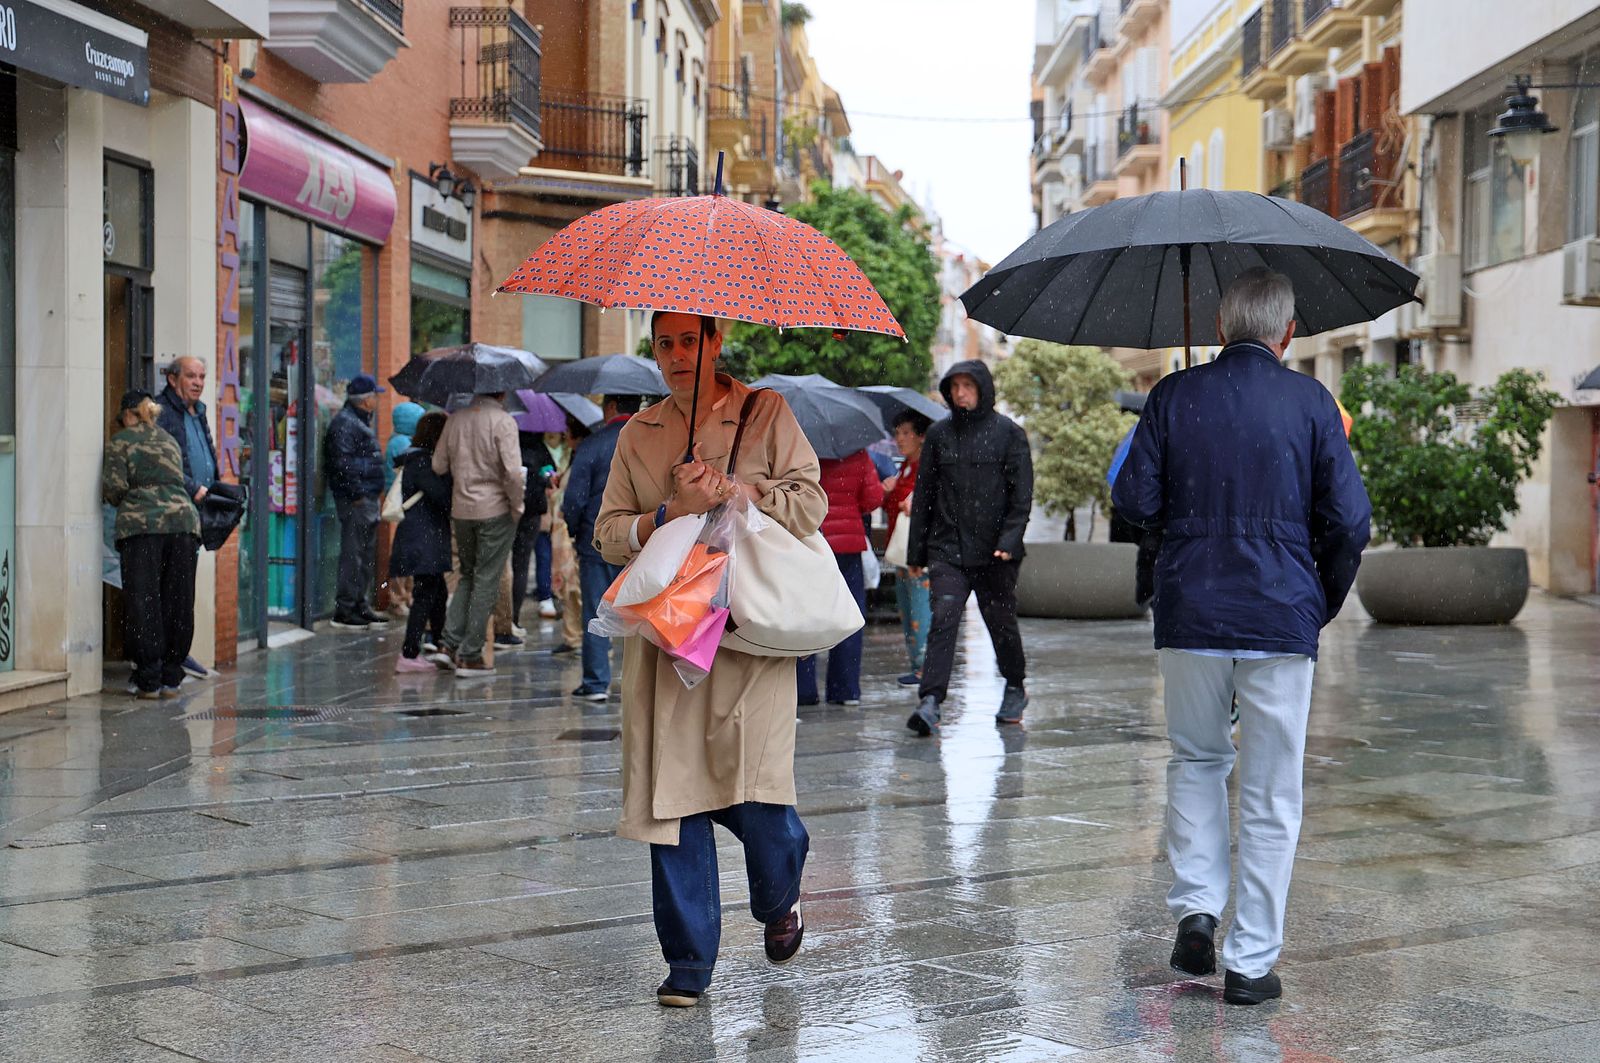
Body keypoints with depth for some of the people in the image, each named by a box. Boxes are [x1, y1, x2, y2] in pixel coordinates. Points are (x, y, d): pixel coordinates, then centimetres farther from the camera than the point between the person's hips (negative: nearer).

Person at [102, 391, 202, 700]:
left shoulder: (120, 443, 5)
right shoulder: (171, 441, 22)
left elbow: (114, 486, -4)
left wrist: (116, 500, 17)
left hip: (141, 523, -4)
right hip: (183, 519, 4)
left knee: (144, 604, -2)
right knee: (178, 604, 7)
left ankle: (149, 681, -4)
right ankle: (171, 679, 9)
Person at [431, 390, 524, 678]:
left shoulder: (455, 420, 5)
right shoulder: (503, 421, -12)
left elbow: (438, 465, 8)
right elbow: (513, 471, -19)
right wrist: (517, 505, -7)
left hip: (461, 510, 5)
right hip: (495, 510, -5)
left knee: (468, 575, 20)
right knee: (486, 581, 3)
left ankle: (450, 643, 9)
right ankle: (470, 656, 4)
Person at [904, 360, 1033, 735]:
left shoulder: (1008, 433, 1)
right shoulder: (939, 434, 9)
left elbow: (1021, 494, -2)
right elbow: (924, 494, 12)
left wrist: (1009, 541, -14)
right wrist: (915, 552, 10)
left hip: (995, 552, -1)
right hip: (947, 549, 2)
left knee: (1001, 623, 9)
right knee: (943, 620, -12)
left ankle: (1015, 688, 32)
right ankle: (930, 702, -18)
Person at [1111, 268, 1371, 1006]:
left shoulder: (1175, 396, 1)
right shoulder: (1309, 401, -3)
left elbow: (1134, 500, -1)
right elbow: (1348, 518, -5)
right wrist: (1328, 599, 11)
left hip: (1190, 612, 2)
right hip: (1281, 617, -1)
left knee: (1196, 760, 22)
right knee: (1270, 795, 5)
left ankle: (1195, 908, 9)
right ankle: (1251, 961, 7)